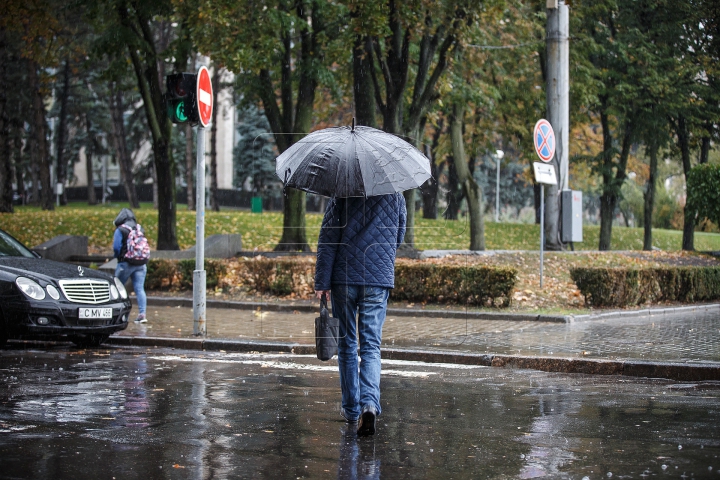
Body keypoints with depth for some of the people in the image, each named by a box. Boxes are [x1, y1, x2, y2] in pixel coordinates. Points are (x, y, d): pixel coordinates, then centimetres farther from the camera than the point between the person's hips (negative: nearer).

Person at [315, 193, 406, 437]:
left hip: (344, 279, -1)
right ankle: (370, 403, -22)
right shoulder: (396, 197, 5)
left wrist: (322, 282, -3)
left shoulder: (341, 195, -2)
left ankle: (351, 409, 18)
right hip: (380, 280, 1)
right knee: (371, 346, 0)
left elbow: (327, 240, -5)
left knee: (347, 345, 11)